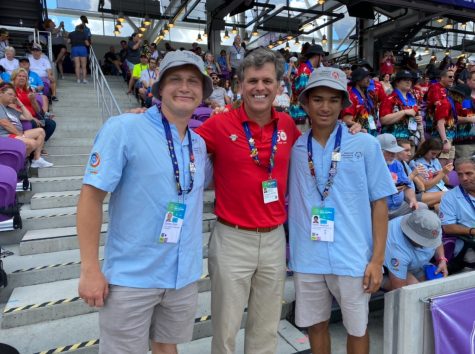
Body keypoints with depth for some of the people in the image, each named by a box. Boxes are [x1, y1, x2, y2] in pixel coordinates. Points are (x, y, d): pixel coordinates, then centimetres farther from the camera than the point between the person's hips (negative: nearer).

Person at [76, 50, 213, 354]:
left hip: (184, 275, 5)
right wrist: (90, 269, -15)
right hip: (132, 276, -5)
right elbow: (92, 195, -14)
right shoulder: (123, 128, -13)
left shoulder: (199, 144, 5)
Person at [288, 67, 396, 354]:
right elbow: (285, 198, 10)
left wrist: (377, 259, -5)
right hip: (307, 258, 2)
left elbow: (379, 202, -2)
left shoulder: (365, 145, -4)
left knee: (357, 329, 16)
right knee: (316, 325, 18)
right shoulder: (293, 148, 1)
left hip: (354, 258, -1)